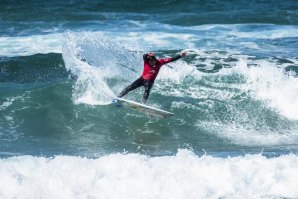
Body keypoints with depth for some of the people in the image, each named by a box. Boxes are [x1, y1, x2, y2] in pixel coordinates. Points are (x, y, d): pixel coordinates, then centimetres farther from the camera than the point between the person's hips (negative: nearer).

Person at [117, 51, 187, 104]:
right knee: (130, 87, -8)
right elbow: (144, 56, -39)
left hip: (150, 81, -1)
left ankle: (143, 103, -40)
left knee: (147, 91, -30)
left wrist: (180, 55, -19)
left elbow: (171, 59, -13)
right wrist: (148, 55, -61)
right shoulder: (146, 61, -15)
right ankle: (118, 97, -1)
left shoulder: (159, 62, -13)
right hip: (142, 78, 1)